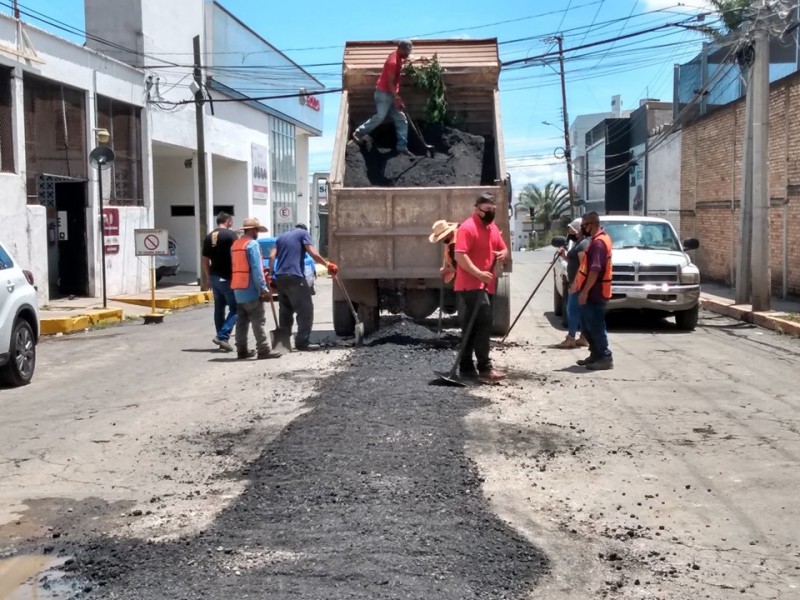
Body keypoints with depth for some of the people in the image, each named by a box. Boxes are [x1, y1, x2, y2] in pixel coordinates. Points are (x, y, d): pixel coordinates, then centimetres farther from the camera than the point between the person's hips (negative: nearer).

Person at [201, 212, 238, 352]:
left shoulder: (208, 237, 10)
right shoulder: (231, 234, -9)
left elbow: (204, 260, 13)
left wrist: (208, 277, 21)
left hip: (214, 277, 7)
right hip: (228, 277, -7)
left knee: (219, 308, 12)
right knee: (235, 308, -2)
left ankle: (221, 337, 15)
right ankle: (222, 336, -13)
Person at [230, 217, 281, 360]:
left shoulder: (235, 245, 15)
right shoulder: (252, 244, -12)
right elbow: (256, 269, -19)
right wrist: (264, 288, -18)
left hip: (239, 290, 9)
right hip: (251, 290, -9)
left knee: (242, 321, 11)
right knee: (258, 321, -5)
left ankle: (242, 350, 14)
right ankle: (264, 350, -5)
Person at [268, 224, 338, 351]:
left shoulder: (281, 237, 23)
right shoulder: (303, 233, 7)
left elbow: (272, 256, 10)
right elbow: (313, 254, -7)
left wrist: (271, 274, 10)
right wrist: (327, 264, -2)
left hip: (280, 278, 7)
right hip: (295, 277, -7)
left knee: (285, 311, 13)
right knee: (305, 310, -3)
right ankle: (302, 342, -9)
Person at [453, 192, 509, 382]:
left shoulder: (493, 228, 16)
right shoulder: (467, 227, -12)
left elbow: (504, 249, 23)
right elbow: (460, 255, -20)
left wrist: (503, 254, -2)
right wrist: (479, 273, -27)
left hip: (486, 285, 9)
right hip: (471, 285, -9)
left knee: (472, 327, 11)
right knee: (484, 323, -16)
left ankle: (466, 367, 17)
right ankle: (484, 368, -17)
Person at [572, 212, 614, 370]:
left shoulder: (598, 242, -19)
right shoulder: (598, 239, 15)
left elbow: (595, 270, -26)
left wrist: (585, 291, -26)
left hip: (594, 293, -10)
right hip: (592, 292, 10)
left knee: (595, 327, -6)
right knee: (587, 326, 15)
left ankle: (606, 358, -2)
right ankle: (596, 355, 22)